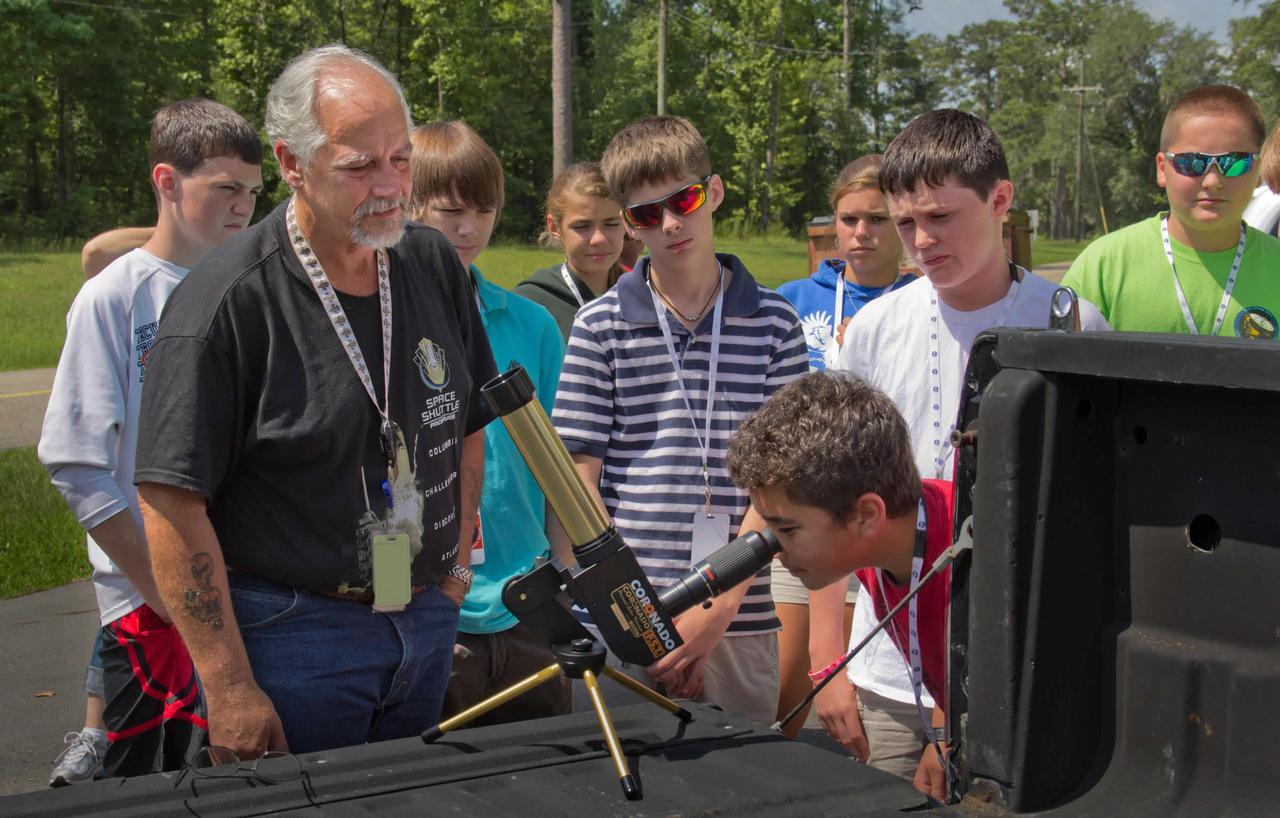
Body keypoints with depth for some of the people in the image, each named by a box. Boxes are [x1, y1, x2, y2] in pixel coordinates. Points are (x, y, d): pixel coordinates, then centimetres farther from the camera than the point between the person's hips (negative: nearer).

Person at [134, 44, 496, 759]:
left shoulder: (436, 266, 3)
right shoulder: (227, 303, -16)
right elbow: (174, 504, -17)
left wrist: (455, 567, 14)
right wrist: (229, 687, -18)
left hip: (427, 619, 6)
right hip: (291, 635, -6)